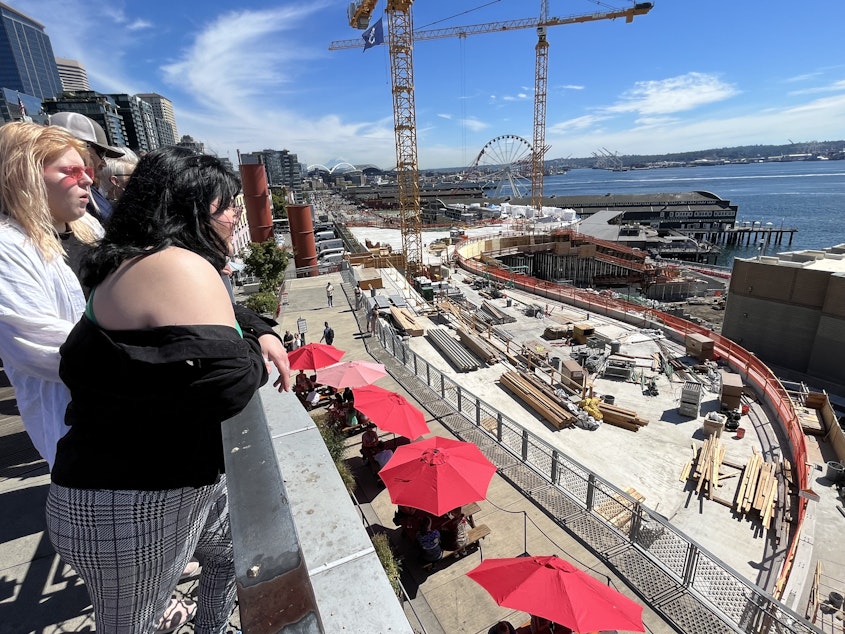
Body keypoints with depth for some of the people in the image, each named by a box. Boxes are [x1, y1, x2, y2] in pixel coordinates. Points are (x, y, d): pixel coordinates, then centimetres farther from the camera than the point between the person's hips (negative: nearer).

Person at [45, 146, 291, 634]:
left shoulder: (145, 262, 7)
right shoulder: (178, 266, -26)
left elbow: (216, 313, 20)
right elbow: (227, 386, -35)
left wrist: (262, 333, 0)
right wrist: (255, 357, -12)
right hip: (130, 506, -9)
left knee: (236, 554, 27)